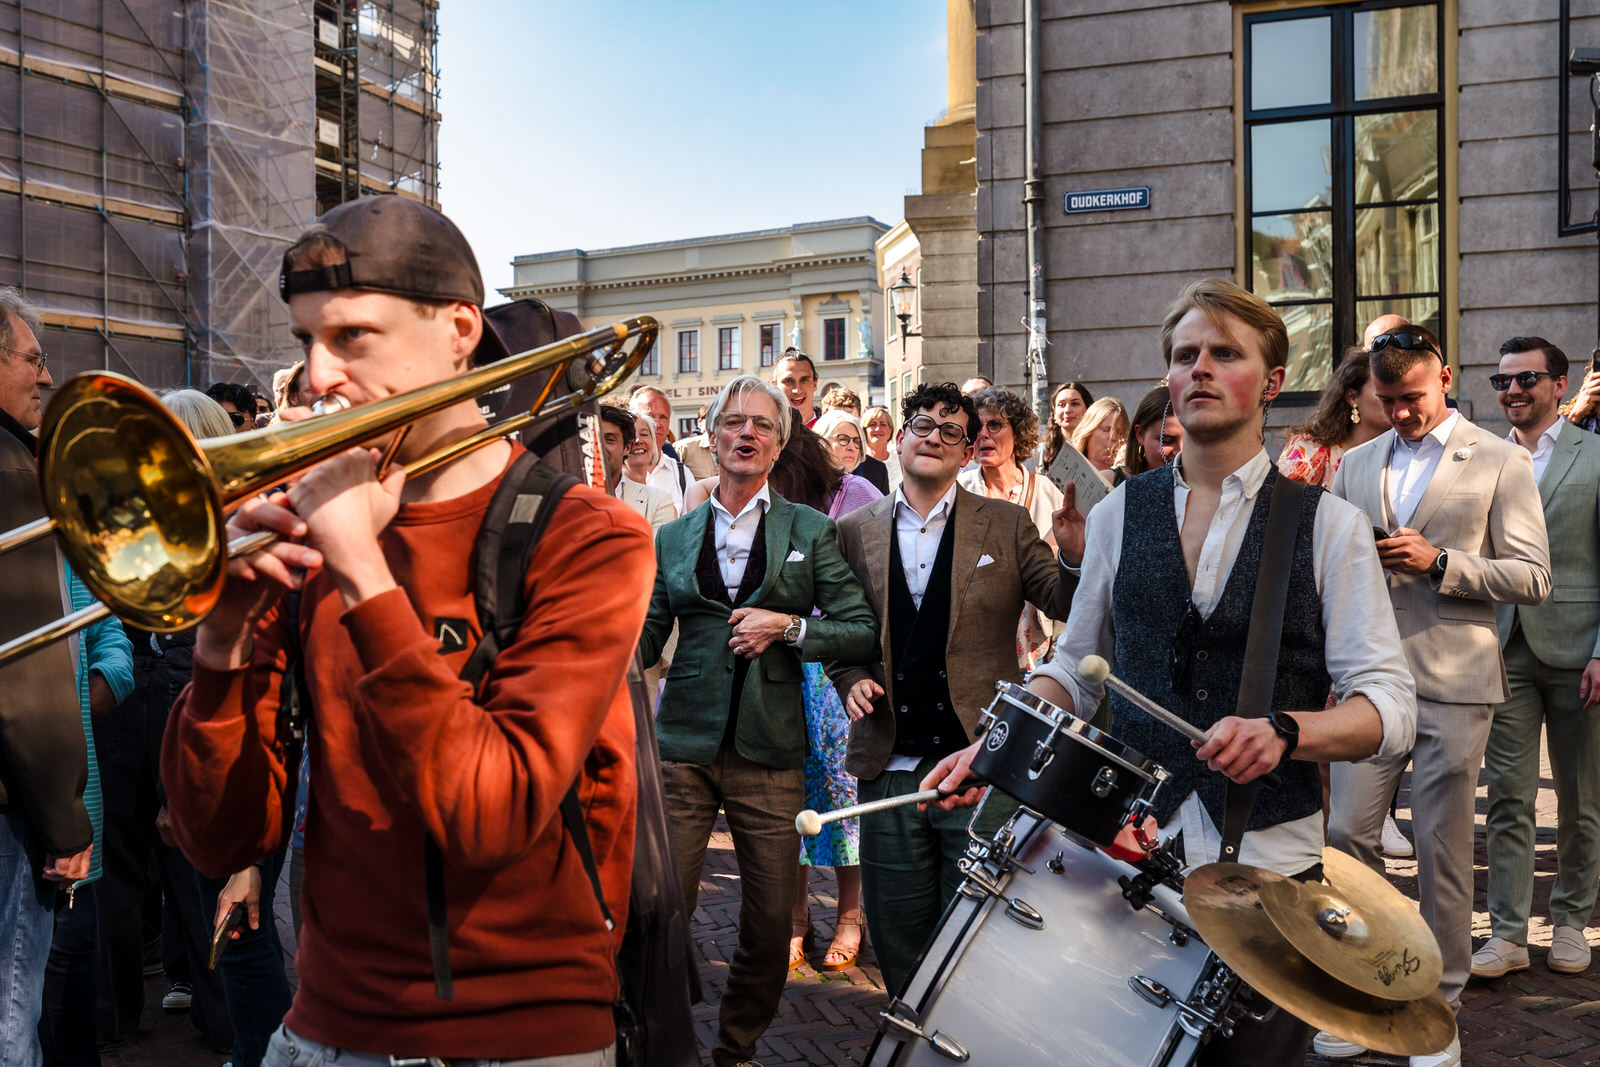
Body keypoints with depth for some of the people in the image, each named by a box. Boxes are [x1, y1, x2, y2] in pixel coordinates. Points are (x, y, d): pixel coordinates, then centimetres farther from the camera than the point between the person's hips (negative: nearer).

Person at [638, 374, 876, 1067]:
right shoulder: (672, 538, 11)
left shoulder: (811, 531, 7)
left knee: (771, 921, 3)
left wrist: (787, 627, -11)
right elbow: (645, 640, 12)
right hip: (683, 744, 1)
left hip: (768, 750, 0)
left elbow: (863, 631, 2)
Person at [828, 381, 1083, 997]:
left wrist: (1076, 558, -19)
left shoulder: (1006, 526, 5)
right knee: (899, 941, 11)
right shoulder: (855, 531, 9)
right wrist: (850, 680, -4)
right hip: (890, 769, 2)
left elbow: (1065, 607, 1)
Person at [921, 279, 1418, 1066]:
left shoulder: (1329, 526, -1)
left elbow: (1389, 706, -6)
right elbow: (1074, 672, 13)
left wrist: (1282, 729, -24)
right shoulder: (1119, 515, 6)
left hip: (1268, 859, -1)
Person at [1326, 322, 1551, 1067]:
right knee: (1348, 834, 2)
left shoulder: (1500, 462, 2)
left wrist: (1439, 562, -15)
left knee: (1442, 850, 3)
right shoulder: (1357, 463, 14)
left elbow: (1533, 578, -2)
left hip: (1452, 684, -3)